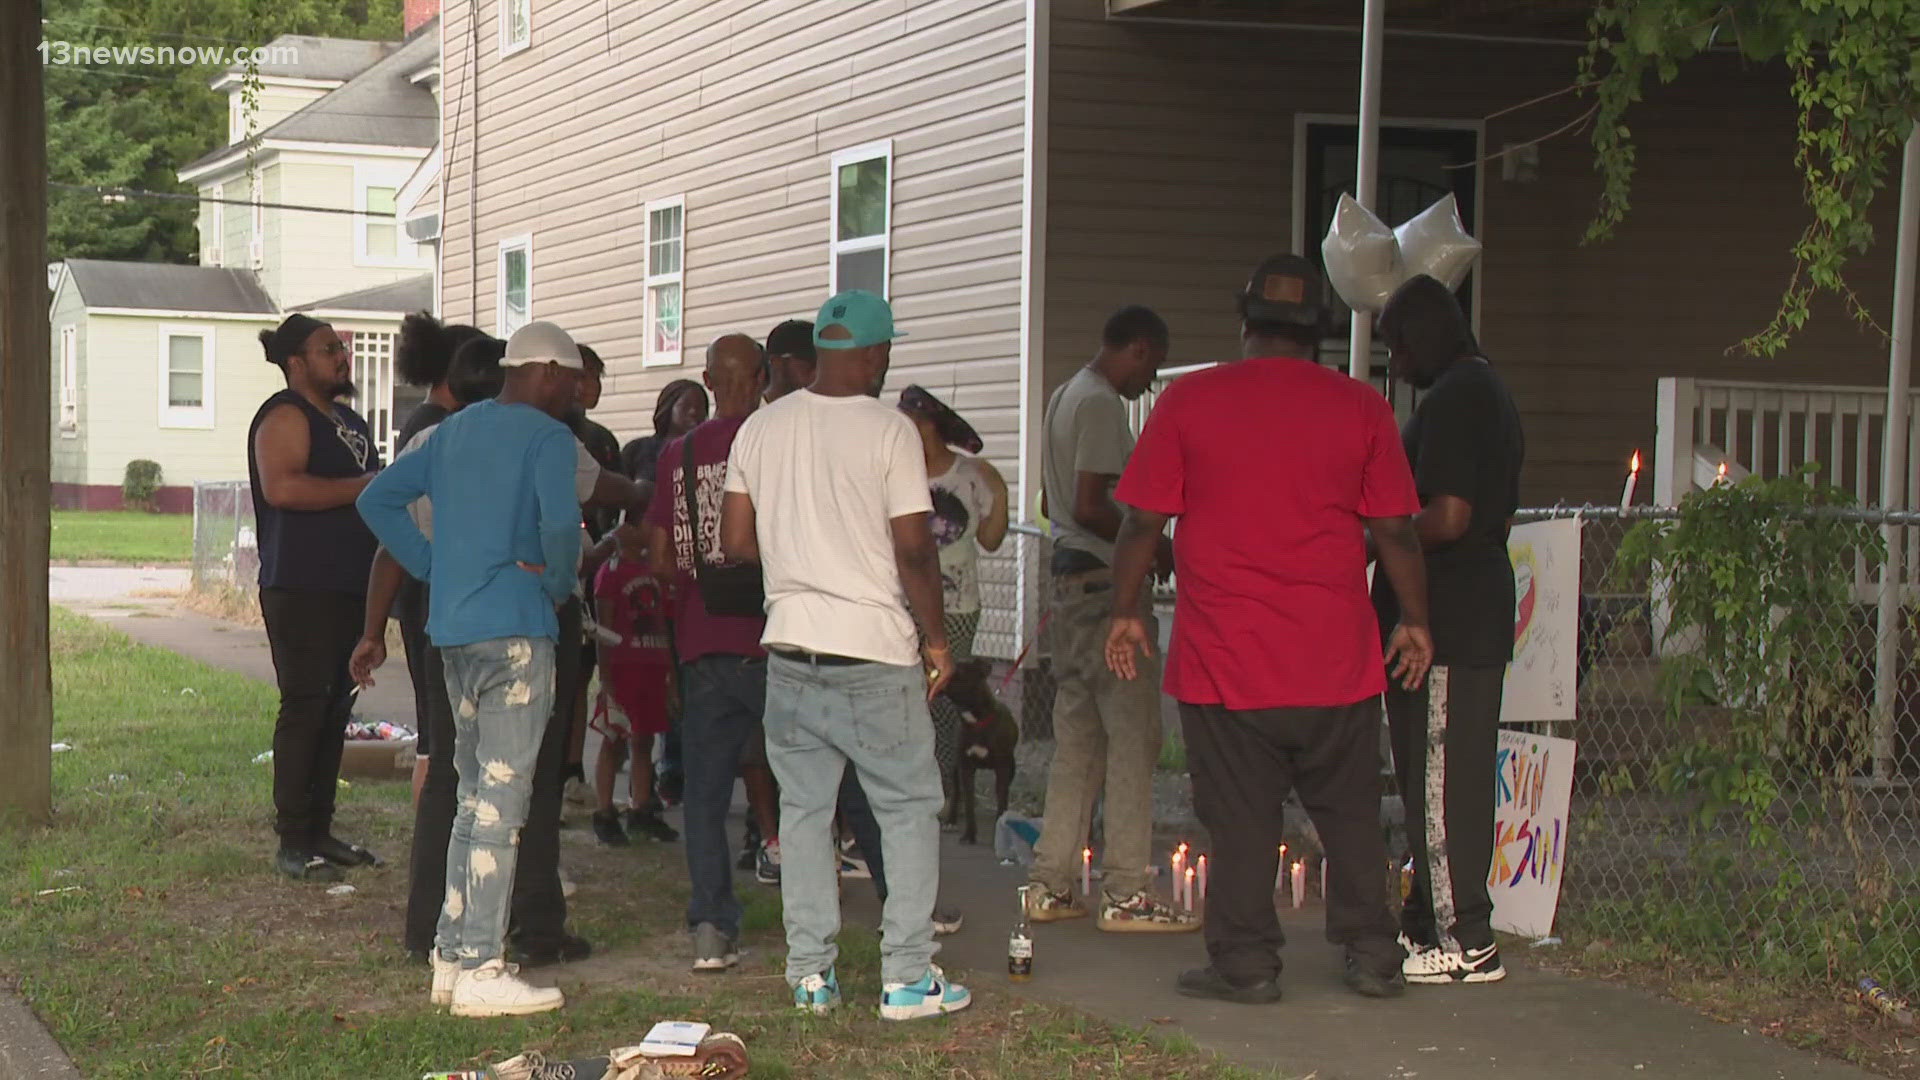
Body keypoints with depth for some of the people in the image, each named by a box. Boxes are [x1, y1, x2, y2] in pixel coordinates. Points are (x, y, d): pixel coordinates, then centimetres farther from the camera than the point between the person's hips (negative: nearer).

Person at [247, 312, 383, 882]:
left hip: (348, 588, 9)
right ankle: (292, 842, -5)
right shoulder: (286, 417, -8)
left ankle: (319, 830, 18)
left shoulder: (349, 422, 21)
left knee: (335, 709, 11)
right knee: (304, 707, -9)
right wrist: (361, 488, -19)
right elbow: (281, 487, -24)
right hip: (301, 588, -9)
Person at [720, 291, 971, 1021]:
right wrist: (936, 638, -2)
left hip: (790, 646, 5)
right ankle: (907, 976, 3)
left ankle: (810, 973, 14)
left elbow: (735, 542, 7)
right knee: (908, 807, 5)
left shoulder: (760, 428, 5)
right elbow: (913, 551, -13)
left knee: (803, 808, 11)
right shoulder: (888, 431, -10)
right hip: (875, 652, -5)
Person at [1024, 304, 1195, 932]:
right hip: (1108, 583, -10)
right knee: (1133, 736, -5)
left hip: (1070, 579, 10)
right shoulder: (1101, 404, -14)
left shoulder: (1065, 397, 18)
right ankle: (1125, 893, -3)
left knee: (1077, 736, 12)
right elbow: (1090, 507, -21)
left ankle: (1051, 886, 14)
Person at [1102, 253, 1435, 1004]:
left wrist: (1126, 612, 10)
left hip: (1224, 658, -1)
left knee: (1241, 818, 5)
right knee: (1349, 812, 13)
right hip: (1336, 658, 2)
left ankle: (1246, 963, 9)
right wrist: (1414, 621, 13)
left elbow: (1143, 520, -1)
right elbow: (1396, 530, 2)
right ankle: (1372, 955, 17)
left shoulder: (1187, 401, -2)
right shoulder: (1360, 407, 1)